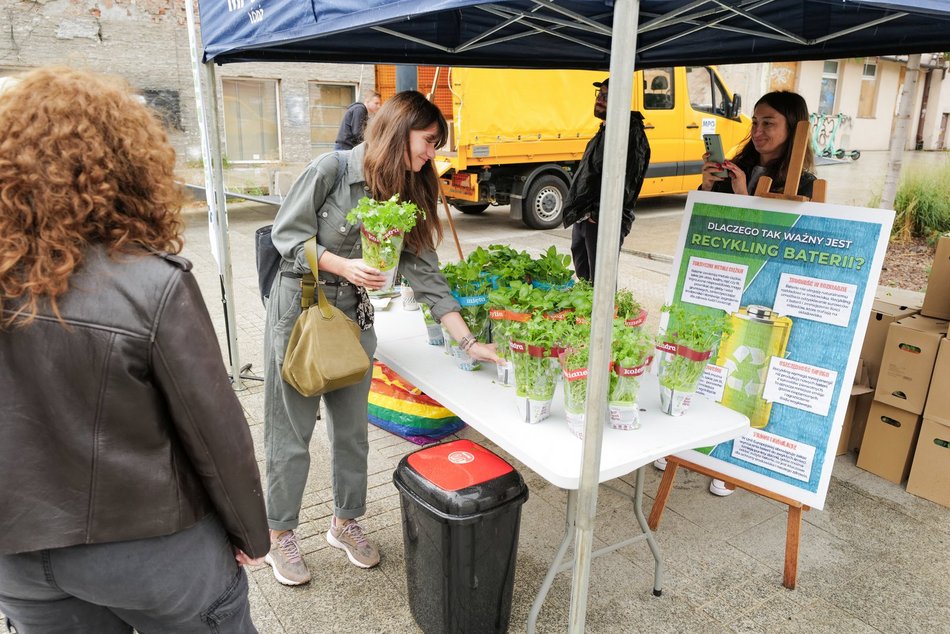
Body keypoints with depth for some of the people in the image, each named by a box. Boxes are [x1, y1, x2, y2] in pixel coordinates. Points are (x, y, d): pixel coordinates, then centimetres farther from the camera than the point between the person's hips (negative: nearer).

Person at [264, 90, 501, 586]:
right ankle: (280, 534, 28)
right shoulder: (333, 168, -14)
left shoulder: (408, 194, 2)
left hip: (355, 317, 5)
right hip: (299, 309, -5)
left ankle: (345, 522, 35)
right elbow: (286, 233, -10)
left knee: (352, 429, 14)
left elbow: (424, 271, 0)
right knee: (291, 432, 7)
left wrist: (468, 341, -4)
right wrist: (343, 265, -24)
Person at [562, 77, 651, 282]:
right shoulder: (606, 130, 19)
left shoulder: (630, 133, -14)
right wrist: (580, 212, 18)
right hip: (584, 219, 10)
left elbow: (625, 181, -22)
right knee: (584, 279, 20)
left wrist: (597, 213, -22)